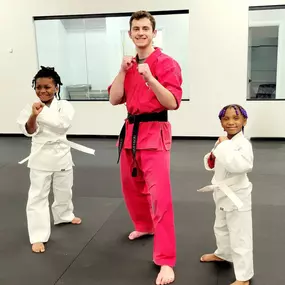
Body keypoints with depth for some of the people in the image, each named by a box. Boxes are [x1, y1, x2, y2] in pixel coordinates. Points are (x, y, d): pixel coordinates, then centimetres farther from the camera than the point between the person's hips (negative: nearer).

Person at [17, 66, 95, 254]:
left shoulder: (64, 105, -7)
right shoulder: (31, 108, -7)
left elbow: (64, 124, -24)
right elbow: (29, 131, -18)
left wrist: (42, 112, -28)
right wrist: (33, 116, -36)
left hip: (61, 154, 2)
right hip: (41, 156, -1)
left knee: (64, 191, 21)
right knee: (37, 195, -2)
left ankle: (64, 215, 49)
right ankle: (38, 236, 5)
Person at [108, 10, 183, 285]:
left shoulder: (166, 63, -9)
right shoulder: (129, 64, 11)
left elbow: (172, 103, -17)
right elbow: (114, 99, 4)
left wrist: (150, 78, -26)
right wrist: (123, 71, -8)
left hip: (155, 133, -7)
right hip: (130, 131, 7)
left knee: (159, 196, -11)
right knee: (131, 186, 21)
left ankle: (166, 261, -2)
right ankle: (144, 226, 47)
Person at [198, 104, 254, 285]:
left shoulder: (244, 144, -21)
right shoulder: (223, 141, 3)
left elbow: (241, 165, -40)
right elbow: (216, 166, 15)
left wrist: (225, 146, -33)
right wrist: (211, 159, -7)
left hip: (237, 195, -9)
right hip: (222, 194, 9)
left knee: (240, 237, 0)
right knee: (221, 228, 29)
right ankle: (223, 254, 55)